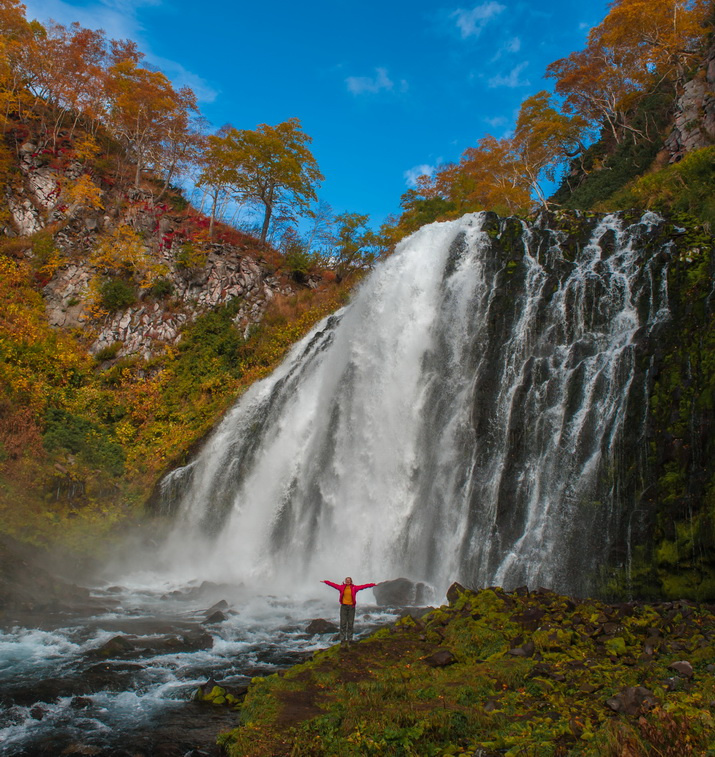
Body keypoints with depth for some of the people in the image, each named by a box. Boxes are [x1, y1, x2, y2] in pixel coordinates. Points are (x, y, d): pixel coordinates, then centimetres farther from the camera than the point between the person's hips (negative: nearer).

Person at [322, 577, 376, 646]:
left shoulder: (354, 588, 1)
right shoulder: (342, 587, 2)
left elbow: (364, 586, 0)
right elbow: (333, 584, 7)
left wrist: (373, 584, 0)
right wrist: (325, 582, 8)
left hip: (351, 607, 0)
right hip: (344, 606, 0)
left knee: (350, 624, 4)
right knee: (343, 623, -1)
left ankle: (350, 639, 11)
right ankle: (342, 639, 5)